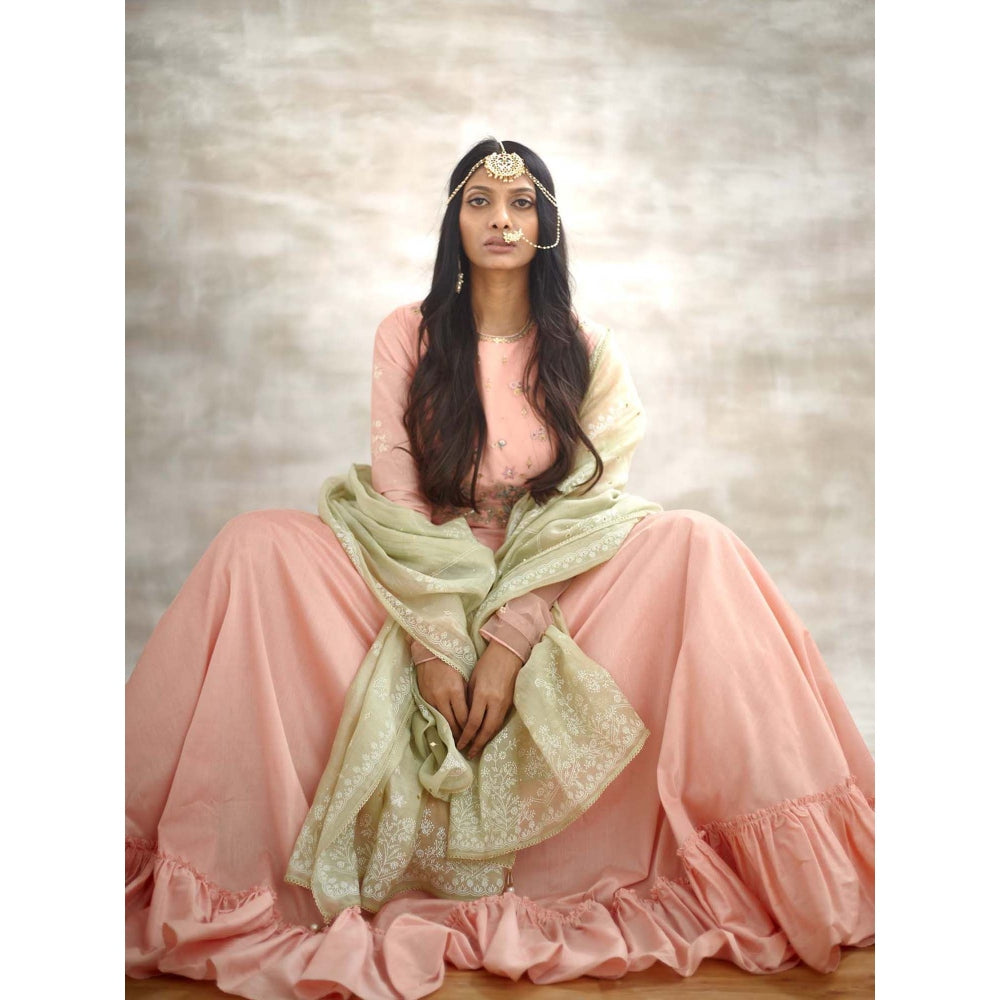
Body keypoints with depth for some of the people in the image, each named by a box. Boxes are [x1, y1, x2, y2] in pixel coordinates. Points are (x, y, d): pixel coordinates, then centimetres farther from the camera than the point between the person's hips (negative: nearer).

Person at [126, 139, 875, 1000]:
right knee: (255, 546, -23)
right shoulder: (407, 337, -1)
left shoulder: (586, 352, 1)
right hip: (416, 580, 0)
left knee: (699, 549, -23)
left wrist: (509, 642, -18)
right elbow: (398, 498, -7)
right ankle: (225, 854, -13)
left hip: (550, 590, 1)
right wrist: (433, 644, -18)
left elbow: (578, 510, -6)